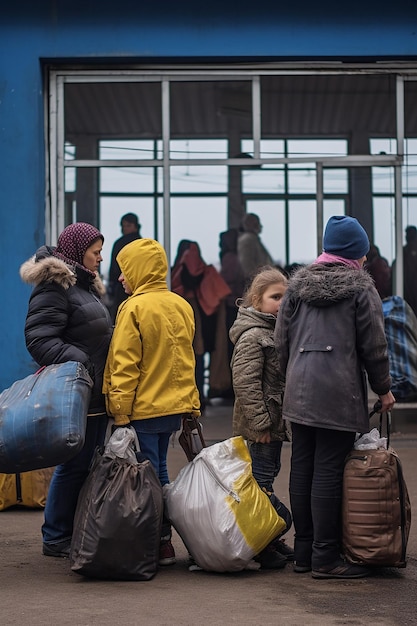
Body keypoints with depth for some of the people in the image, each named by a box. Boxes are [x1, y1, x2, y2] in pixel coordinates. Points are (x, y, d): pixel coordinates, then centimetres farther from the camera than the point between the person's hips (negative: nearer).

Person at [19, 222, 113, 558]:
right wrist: (76, 360, -30)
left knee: (93, 464, 12)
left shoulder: (85, 286, 20)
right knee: (75, 465, -7)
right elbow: (39, 339, -21)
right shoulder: (53, 288, -12)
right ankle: (56, 539, 3)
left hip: (97, 394, 10)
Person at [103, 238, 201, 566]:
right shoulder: (182, 306, 9)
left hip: (144, 408, -7)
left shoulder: (134, 308, -14)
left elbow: (125, 366, -15)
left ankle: (159, 544, 1)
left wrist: (120, 412, -13)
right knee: (159, 470, 16)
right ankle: (164, 540, 19)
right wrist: (192, 404, 20)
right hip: (175, 406, 7)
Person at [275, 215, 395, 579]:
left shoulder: (297, 283, 12)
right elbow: (374, 344, -3)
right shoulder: (360, 285, -3)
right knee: (329, 472, -5)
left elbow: (281, 340, 14)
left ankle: (303, 551, 15)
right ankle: (326, 557, -3)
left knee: (302, 468, 9)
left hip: (299, 392, 6)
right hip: (339, 393, -6)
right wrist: (384, 389, 8)